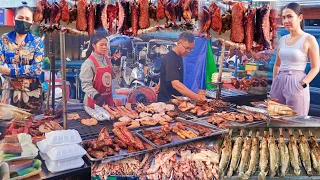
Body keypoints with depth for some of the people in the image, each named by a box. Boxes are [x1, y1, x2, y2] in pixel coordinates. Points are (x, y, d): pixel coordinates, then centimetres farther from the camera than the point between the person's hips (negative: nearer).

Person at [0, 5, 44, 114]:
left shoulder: (37, 42, -2)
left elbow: (37, 69, -12)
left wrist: (11, 69, -15)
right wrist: (27, 69, -17)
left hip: (32, 92, -1)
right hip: (9, 91, 1)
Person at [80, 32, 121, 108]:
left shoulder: (107, 59, 3)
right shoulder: (88, 63, -16)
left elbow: (113, 76, 14)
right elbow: (86, 84, -22)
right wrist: (96, 96, -37)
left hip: (108, 99, 6)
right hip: (94, 101, -6)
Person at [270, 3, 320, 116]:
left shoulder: (309, 39, -7)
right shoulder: (282, 40, 9)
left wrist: (302, 85, -16)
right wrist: (274, 84, 11)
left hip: (296, 84, -5)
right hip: (279, 82, 5)